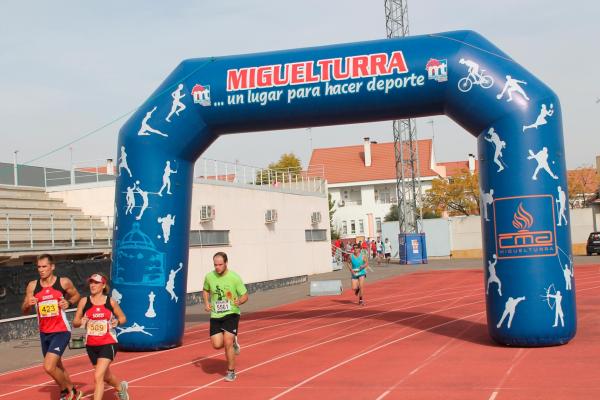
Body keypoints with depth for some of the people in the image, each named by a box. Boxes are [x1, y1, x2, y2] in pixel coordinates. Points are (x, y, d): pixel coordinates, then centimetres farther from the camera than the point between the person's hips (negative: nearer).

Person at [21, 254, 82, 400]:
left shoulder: (64, 282, -7)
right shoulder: (32, 286, 0)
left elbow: (77, 296, 11)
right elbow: (24, 311, 5)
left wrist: (69, 302, -10)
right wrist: (27, 304, -18)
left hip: (61, 331, -5)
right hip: (44, 333, 5)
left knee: (49, 367, -18)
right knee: (56, 367, 19)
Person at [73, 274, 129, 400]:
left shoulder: (111, 302, -5)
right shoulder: (84, 301, -3)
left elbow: (123, 318, 7)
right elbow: (75, 322, 2)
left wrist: (117, 321, -14)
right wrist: (81, 321, -20)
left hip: (108, 344, -4)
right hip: (91, 345, 4)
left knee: (98, 376, -18)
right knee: (105, 376, 21)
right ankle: (121, 387, 54)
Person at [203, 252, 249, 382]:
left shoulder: (234, 277, -12)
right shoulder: (209, 277, -3)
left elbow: (245, 296, -4)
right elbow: (205, 290, 18)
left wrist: (239, 301, -26)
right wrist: (206, 302, 0)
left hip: (231, 313, -4)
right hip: (215, 315, 4)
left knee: (227, 342, -14)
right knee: (217, 345, -6)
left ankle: (231, 371, 5)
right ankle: (233, 341, 29)